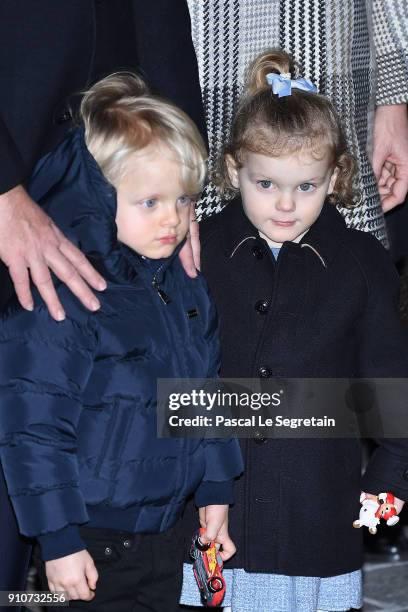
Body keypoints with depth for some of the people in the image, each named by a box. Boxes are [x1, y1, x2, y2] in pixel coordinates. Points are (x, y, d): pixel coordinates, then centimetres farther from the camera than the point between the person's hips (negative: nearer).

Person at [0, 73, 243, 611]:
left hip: (169, 533, 7)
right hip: (94, 546, -6)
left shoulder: (186, 285, 3)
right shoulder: (59, 301, -20)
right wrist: (59, 541, -17)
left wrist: (216, 490, 14)